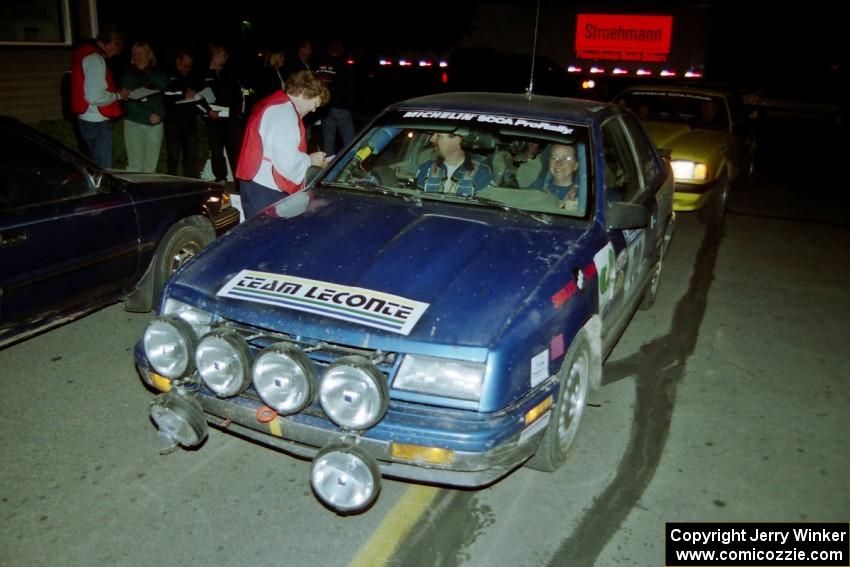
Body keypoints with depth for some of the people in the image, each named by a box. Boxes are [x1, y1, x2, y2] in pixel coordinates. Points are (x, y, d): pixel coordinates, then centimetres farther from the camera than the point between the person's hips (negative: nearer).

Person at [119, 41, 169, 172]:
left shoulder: (157, 73, 13)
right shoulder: (128, 74, 4)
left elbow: (165, 84, -9)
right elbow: (129, 100, -4)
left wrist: (146, 70, -6)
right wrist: (149, 115, -12)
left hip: (156, 123, 3)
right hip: (135, 122, -3)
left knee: (151, 165, 2)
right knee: (135, 165, -9)